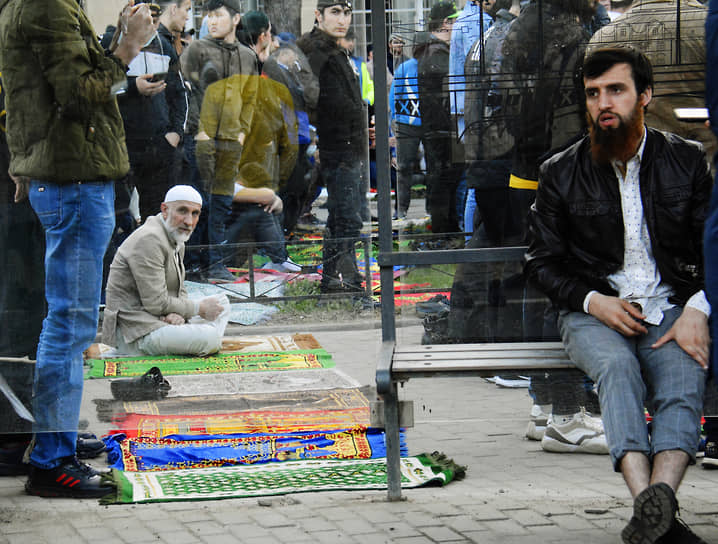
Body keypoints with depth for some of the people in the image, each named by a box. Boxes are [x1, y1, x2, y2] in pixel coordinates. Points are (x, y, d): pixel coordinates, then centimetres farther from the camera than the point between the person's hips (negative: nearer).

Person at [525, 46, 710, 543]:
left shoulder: (687, 161, 9)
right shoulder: (561, 173, 8)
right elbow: (543, 261, 11)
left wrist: (697, 310, -10)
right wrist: (592, 301, -8)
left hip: (671, 308, 1)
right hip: (593, 311, -1)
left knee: (682, 386, -31)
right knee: (617, 367, -35)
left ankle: (659, 495, -53)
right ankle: (651, 504, -53)